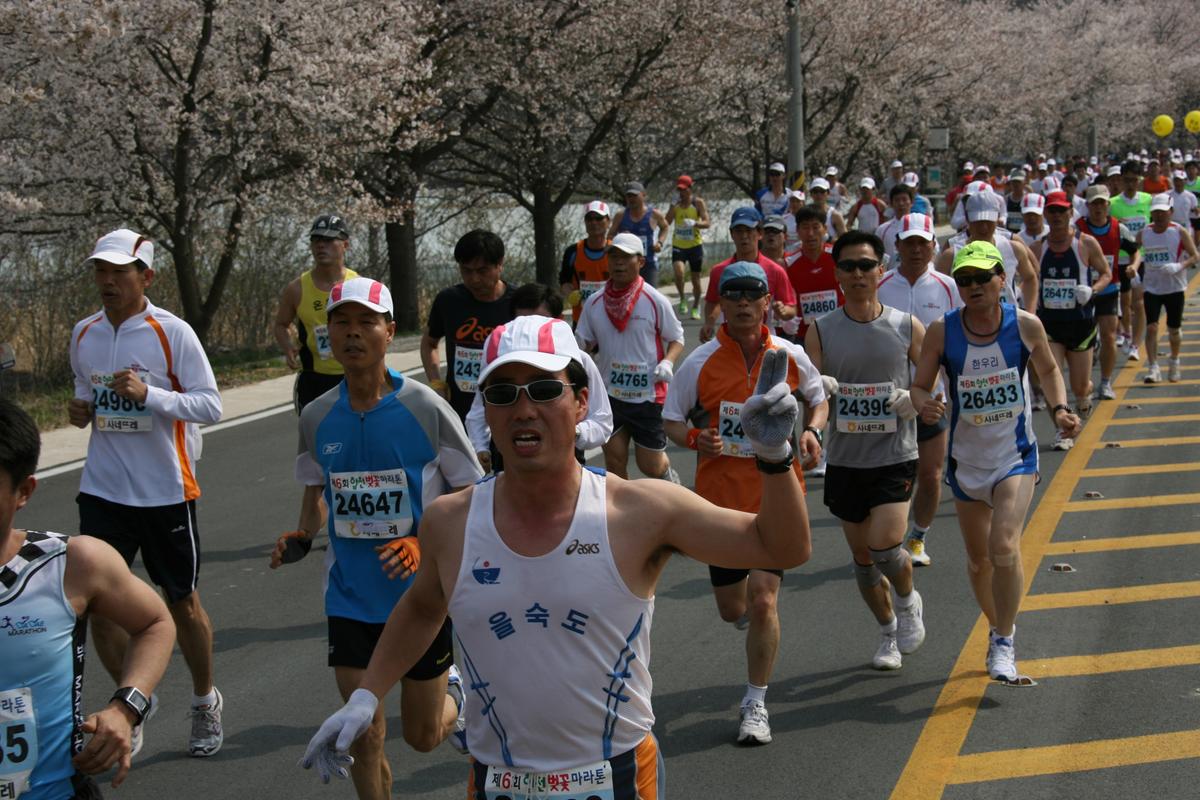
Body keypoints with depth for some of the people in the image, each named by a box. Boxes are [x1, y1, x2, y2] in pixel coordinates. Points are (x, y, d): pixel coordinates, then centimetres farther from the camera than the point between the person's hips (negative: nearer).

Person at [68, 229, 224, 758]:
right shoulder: (84, 335, 5)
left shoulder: (172, 333, -10)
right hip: (103, 491, 4)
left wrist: (149, 394, -26)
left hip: (166, 490, -4)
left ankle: (205, 703, 29)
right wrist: (81, 411, -2)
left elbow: (211, 405, -13)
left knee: (182, 602, 9)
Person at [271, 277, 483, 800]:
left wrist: (425, 546, -22)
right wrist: (301, 539, -5)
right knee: (364, 735, 0)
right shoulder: (317, 416, -2)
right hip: (350, 598, 2)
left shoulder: (427, 409, -12)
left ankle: (455, 693, 46)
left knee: (423, 736, 11)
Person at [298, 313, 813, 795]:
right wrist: (365, 697, 11)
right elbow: (421, 609, 16)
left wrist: (774, 456, -24)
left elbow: (782, 548, -10)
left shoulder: (641, 513, -12)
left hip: (620, 777, -1)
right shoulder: (448, 524, -5)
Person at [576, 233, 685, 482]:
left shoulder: (655, 301, -7)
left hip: (648, 394, -3)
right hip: (610, 394, 3)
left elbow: (676, 337, 3)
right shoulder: (594, 303, 2)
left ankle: (669, 478, 38)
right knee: (614, 462, 4)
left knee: (650, 465, 4)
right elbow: (584, 342, 12)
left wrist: (667, 362, -16)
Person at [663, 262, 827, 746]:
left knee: (762, 601, -13)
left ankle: (756, 705, 3)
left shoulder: (790, 356, -2)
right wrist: (696, 439, -19)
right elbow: (671, 421, 3)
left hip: (776, 493, -1)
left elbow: (819, 399, 16)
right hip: (721, 495, 1)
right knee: (732, 610, 10)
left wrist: (812, 431, -5)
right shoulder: (701, 362, -5)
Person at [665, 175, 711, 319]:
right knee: (678, 271, -22)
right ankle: (682, 299, 1)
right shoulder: (675, 205, 3)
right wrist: (672, 209, -15)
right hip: (678, 245, 1)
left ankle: (696, 307, 26)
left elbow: (707, 223, -14)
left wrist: (695, 223, -32)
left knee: (695, 278, 7)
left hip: (695, 245, -1)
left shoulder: (698, 203, -6)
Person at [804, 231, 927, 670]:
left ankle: (909, 600, 15)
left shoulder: (906, 327, -2)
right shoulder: (821, 331, 0)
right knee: (862, 556, 11)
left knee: (884, 546, -17)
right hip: (845, 459, 2)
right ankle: (889, 631, 33)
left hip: (895, 457, -2)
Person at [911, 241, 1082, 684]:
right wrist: (925, 405, -25)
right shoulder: (941, 332, -11)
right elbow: (919, 386, -3)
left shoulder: (1025, 325, -9)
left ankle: (1002, 647, -8)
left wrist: (1059, 408, -6)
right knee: (978, 559, 13)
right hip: (966, 460, 2)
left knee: (1004, 547, -21)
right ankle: (998, 628, 39)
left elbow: (1048, 369, 10)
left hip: (1016, 456, -2)